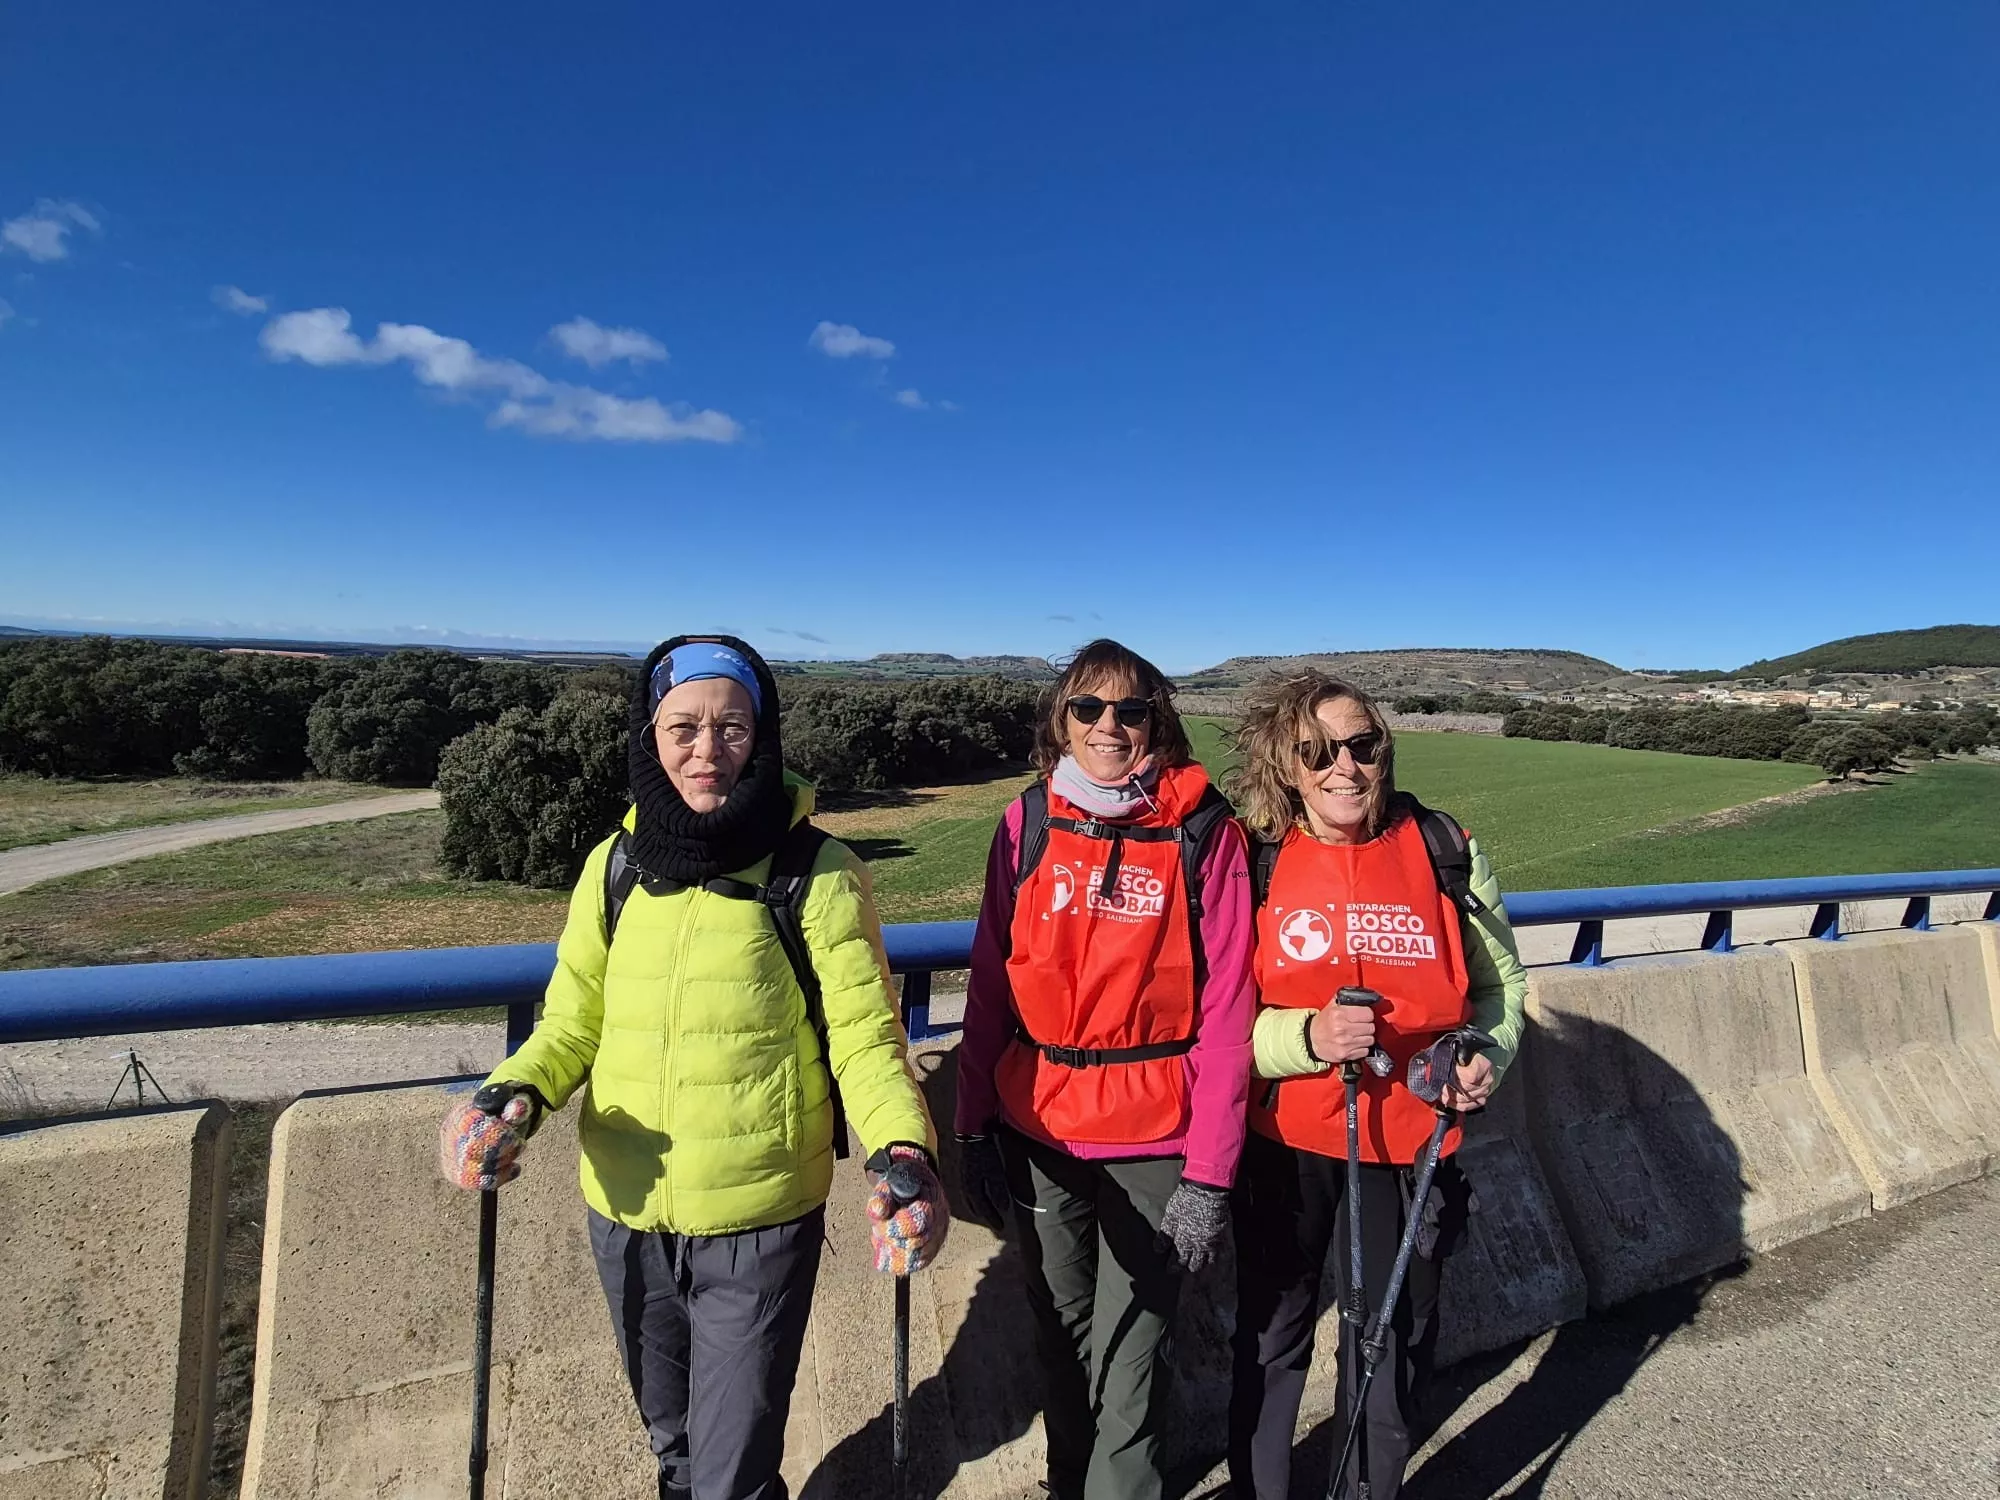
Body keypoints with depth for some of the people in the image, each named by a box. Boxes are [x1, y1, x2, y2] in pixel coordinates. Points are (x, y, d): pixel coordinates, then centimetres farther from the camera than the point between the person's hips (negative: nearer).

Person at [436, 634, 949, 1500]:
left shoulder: (817, 873, -13)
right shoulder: (615, 866, -1)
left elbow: (864, 1037, -12)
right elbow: (572, 1024, 5)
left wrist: (900, 1150, -28)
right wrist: (514, 1095, -14)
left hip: (759, 1223, -4)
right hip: (626, 1217, 5)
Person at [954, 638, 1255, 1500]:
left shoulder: (1203, 831, -9)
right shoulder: (1028, 822, -2)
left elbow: (1224, 1007, -9)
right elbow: (989, 987, 1)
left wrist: (1210, 1170, -10)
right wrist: (974, 1129, 1)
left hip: (1155, 1141, -3)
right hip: (1039, 1131, 3)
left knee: (1127, 1354, 9)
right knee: (1060, 1336, 20)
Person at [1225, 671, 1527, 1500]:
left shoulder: (1448, 853, -5)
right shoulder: (1255, 865, -9)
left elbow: (1500, 981, 9)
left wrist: (1489, 1051, -9)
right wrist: (1307, 1036, -24)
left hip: (1409, 1144, 1)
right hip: (1283, 1145, -1)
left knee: (1391, 1346, 20)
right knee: (1270, 1340, 18)